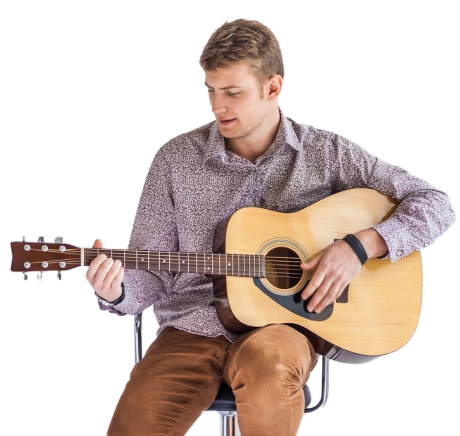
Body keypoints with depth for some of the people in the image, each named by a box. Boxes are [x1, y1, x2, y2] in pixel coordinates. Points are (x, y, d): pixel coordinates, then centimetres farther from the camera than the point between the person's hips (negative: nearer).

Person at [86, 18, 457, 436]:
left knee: (265, 361, -37)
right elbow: (151, 279, 5)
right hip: (193, 329, 1)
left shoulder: (325, 151, 1)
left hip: (283, 324, 0)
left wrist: (361, 246, -13)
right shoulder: (175, 158, 3)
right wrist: (116, 291, -18)